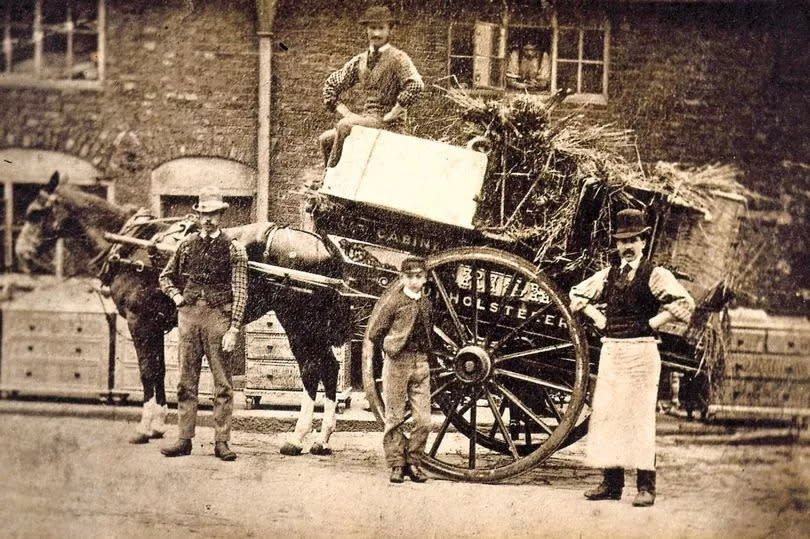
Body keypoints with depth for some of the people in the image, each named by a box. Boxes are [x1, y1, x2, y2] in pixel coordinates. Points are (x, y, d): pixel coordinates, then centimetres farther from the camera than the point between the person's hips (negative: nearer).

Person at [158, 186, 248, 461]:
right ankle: (184, 439, 12)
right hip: (189, 315, 3)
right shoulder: (187, 244, 10)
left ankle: (221, 441, 5)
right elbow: (166, 276, 24)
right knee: (186, 382, 7)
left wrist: (233, 330, -11)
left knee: (223, 383, 0)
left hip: (218, 317, -3)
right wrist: (176, 296, 6)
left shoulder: (234, 250, 0)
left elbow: (240, 293, -4)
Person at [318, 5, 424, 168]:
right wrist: (346, 113, 3)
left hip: (388, 123, -7)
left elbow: (416, 84, -25)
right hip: (366, 118, 7)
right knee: (325, 139, -5)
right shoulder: (360, 60, 11)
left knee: (344, 125, -27)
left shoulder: (398, 58, -8)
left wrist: (391, 114, -21)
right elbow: (331, 84, 16)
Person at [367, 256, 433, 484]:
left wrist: (423, 352, 14)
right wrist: (391, 349, 5)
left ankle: (413, 462, 13)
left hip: (421, 363, 4)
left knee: (423, 420, 0)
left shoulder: (426, 305, 11)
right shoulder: (394, 303, -4)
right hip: (397, 363, -4)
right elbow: (374, 333, -2)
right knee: (394, 418, 1)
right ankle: (396, 464, 9)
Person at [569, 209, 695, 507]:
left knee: (640, 417, -7)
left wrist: (651, 324, -11)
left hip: (641, 350, -6)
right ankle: (611, 482, 12)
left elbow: (684, 303, -14)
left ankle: (646, 486, -3)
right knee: (606, 414, 5)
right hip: (610, 349, 6)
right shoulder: (608, 274, 12)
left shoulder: (654, 275, -3)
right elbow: (577, 294, 26)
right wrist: (599, 320, 13)